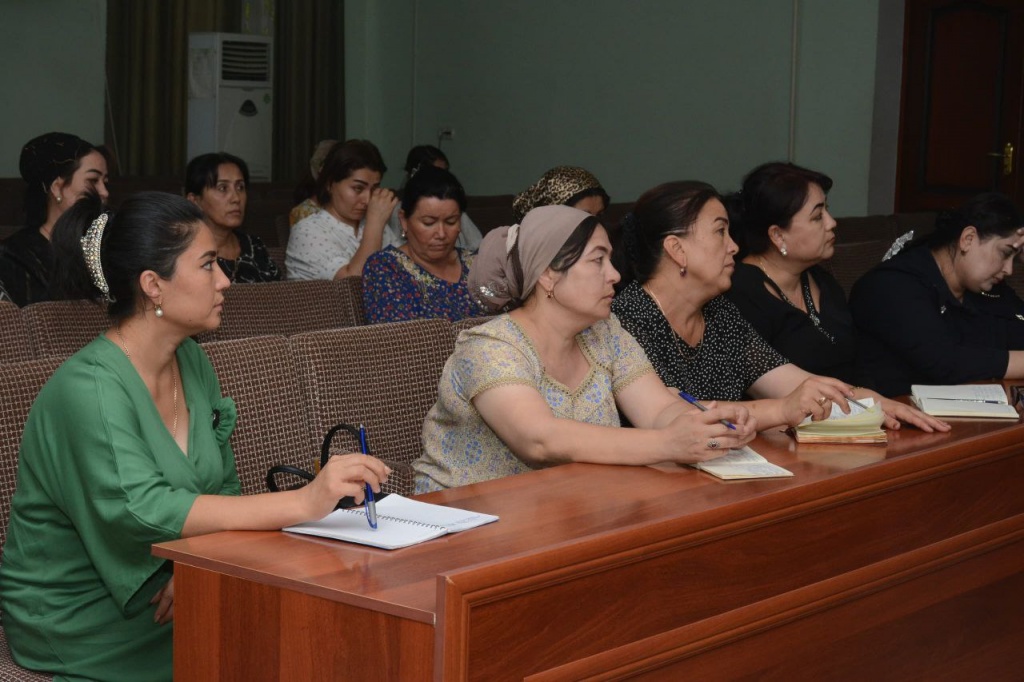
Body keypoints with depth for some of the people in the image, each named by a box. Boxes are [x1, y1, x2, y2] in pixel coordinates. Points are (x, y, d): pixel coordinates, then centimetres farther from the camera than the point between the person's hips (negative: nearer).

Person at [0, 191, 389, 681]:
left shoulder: (192, 362, 6)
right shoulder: (89, 388, -21)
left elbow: (224, 490, 8)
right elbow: (141, 513, -34)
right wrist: (304, 503, -41)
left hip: (158, 593, 7)